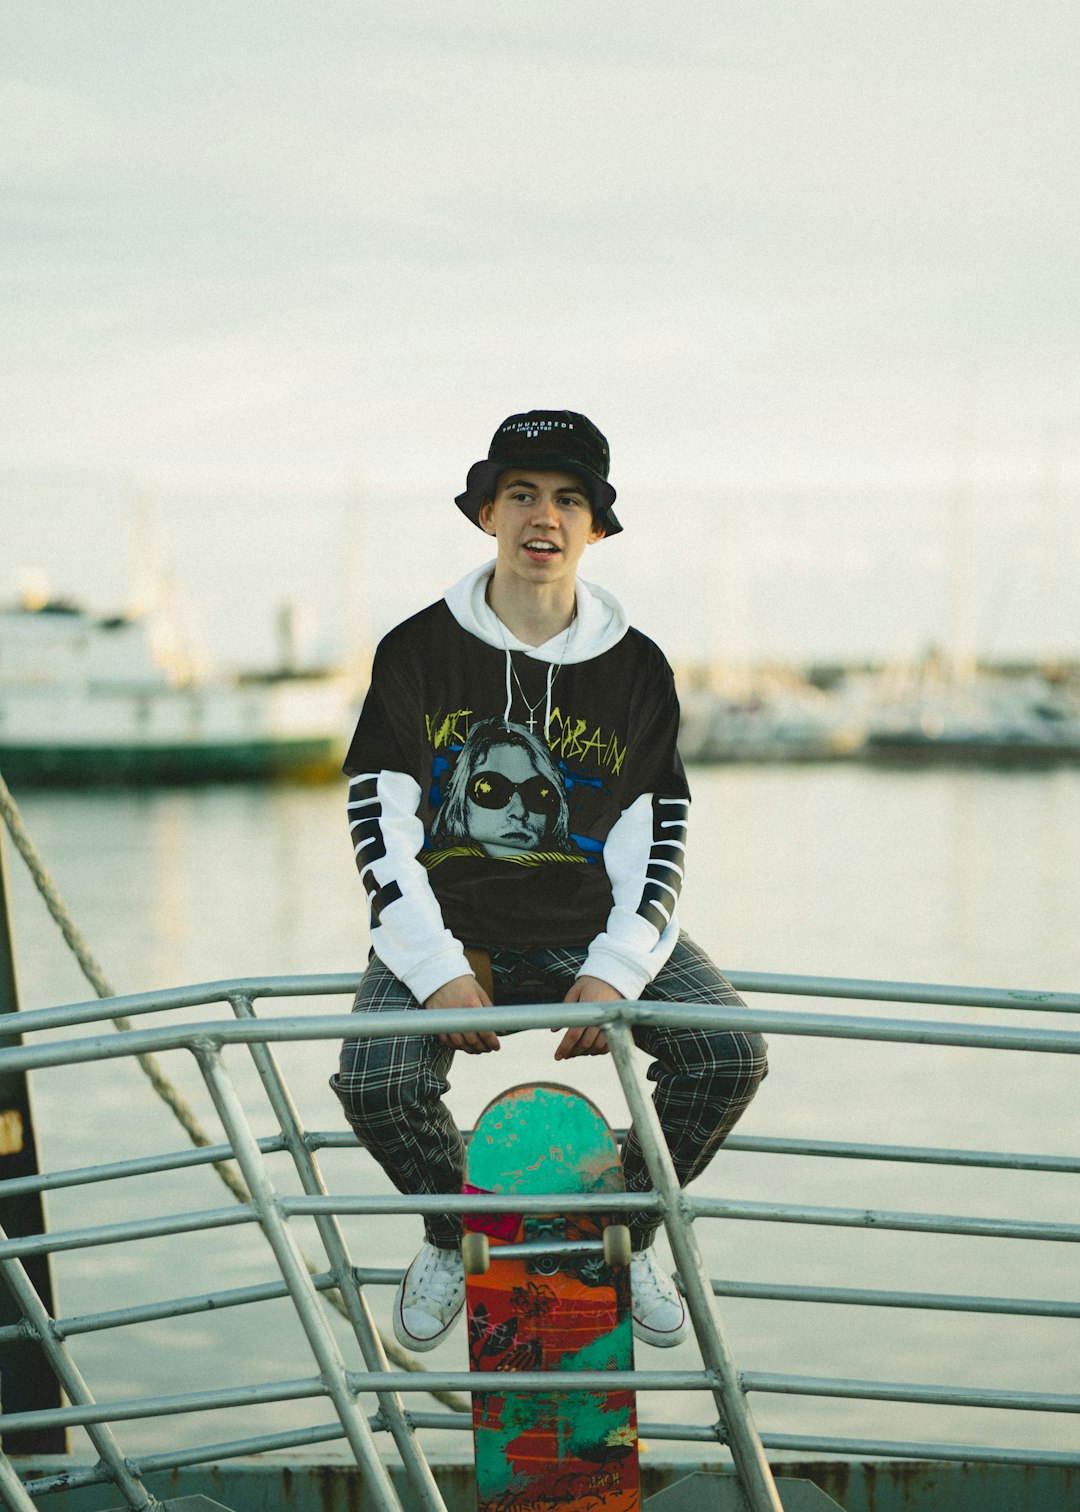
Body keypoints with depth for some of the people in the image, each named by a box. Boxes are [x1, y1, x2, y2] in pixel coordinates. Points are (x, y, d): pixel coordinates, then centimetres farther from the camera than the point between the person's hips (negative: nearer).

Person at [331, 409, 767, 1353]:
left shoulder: (636, 668, 4)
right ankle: (457, 1236, 7)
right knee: (376, 1083, -27)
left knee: (729, 1055, -21)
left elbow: (658, 841, 2)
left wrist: (615, 971, -15)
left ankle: (626, 1236, 8)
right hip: (447, 931, -1)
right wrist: (441, 974, -18)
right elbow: (382, 832, -5)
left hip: (593, 930, 2)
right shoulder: (418, 653, -1)